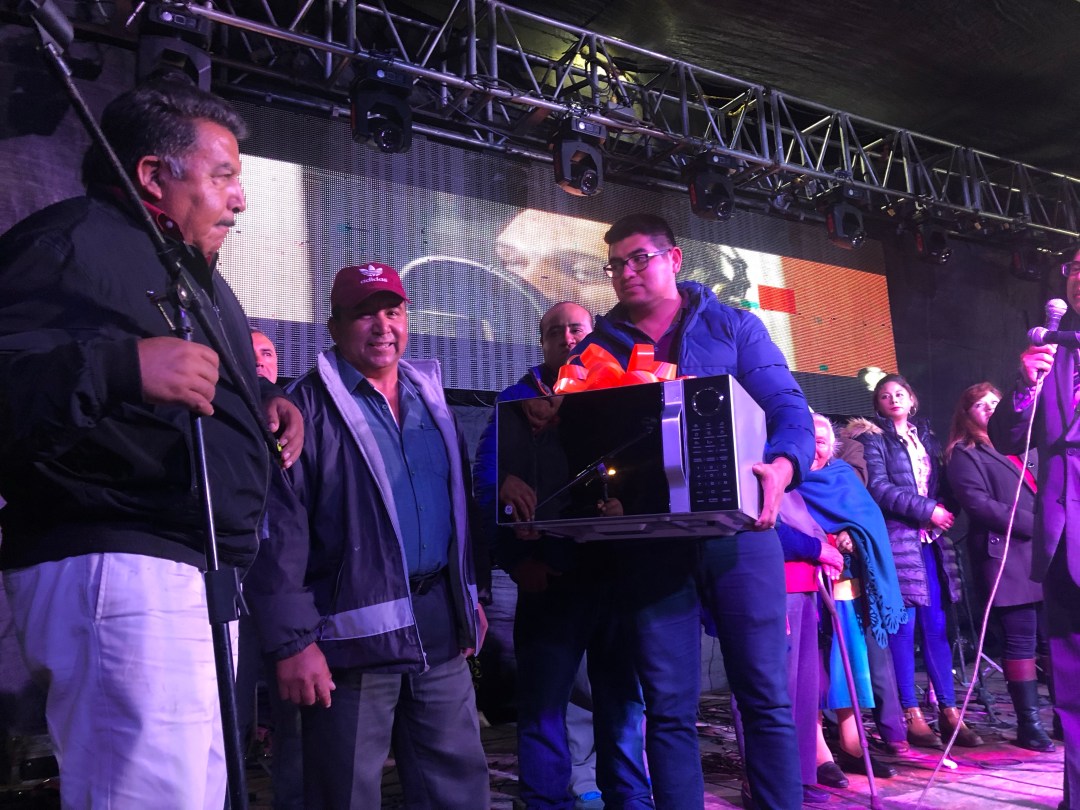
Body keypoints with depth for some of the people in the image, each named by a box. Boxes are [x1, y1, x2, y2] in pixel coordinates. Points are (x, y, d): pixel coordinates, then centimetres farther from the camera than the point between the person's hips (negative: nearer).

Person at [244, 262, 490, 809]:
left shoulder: (428, 396, 13)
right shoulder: (309, 407, -8)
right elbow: (280, 532, -14)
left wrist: (470, 595, 17)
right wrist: (292, 640, -17)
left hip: (441, 626, 6)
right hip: (356, 635, -5)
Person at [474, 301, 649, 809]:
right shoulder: (517, 400, 7)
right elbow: (487, 475, -4)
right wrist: (516, 558, -18)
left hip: (616, 568, 2)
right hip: (550, 574, -1)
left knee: (621, 692, 10)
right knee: (542, 696, 3)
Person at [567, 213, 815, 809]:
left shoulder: (733, 327, 10)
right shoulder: (597, 346, 14)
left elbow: (788, 407, 1)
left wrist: (781, 468, -20)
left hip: (737, 528, -1)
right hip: (648, 540, 2)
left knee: (766, 694, 2)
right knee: (668, 706, 7)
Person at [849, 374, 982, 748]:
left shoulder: (926, 436, 21)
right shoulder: (873, 439, 2)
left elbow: (941, 484, 20)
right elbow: (879, 488, -9)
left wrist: (945, 510, 1)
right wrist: (927, 510, -13)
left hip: (930, 539, 5)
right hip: (898, 538, -5)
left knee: (936, 626, 6)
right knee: (904, 626, -4)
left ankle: (948, 712, 11)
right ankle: (912, 714, 3)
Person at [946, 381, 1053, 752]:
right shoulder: (963, 454, 1)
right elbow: (978, 504, -11)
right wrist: (1033, 524, -15)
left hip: (1044, 555, 6)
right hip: (1007, 558, -6)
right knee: (1022, 641, -4)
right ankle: (1028, 725, 3)